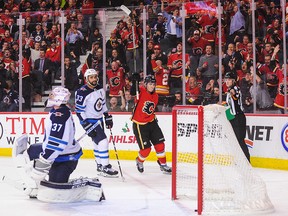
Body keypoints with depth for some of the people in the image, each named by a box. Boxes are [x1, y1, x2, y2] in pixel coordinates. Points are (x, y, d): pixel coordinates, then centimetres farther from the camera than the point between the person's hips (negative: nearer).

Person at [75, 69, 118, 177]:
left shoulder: (100, 89, 4)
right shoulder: (82, 92, -21)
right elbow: (79, 111, -21)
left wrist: (108, 117, 17)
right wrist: (87, 126, -23)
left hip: (99, 119, 8)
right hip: (89, 121, -8)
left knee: (98, 143, 17)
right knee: (102, 141, -16)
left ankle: (100, 165, 30)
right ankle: (105, 168, -12)